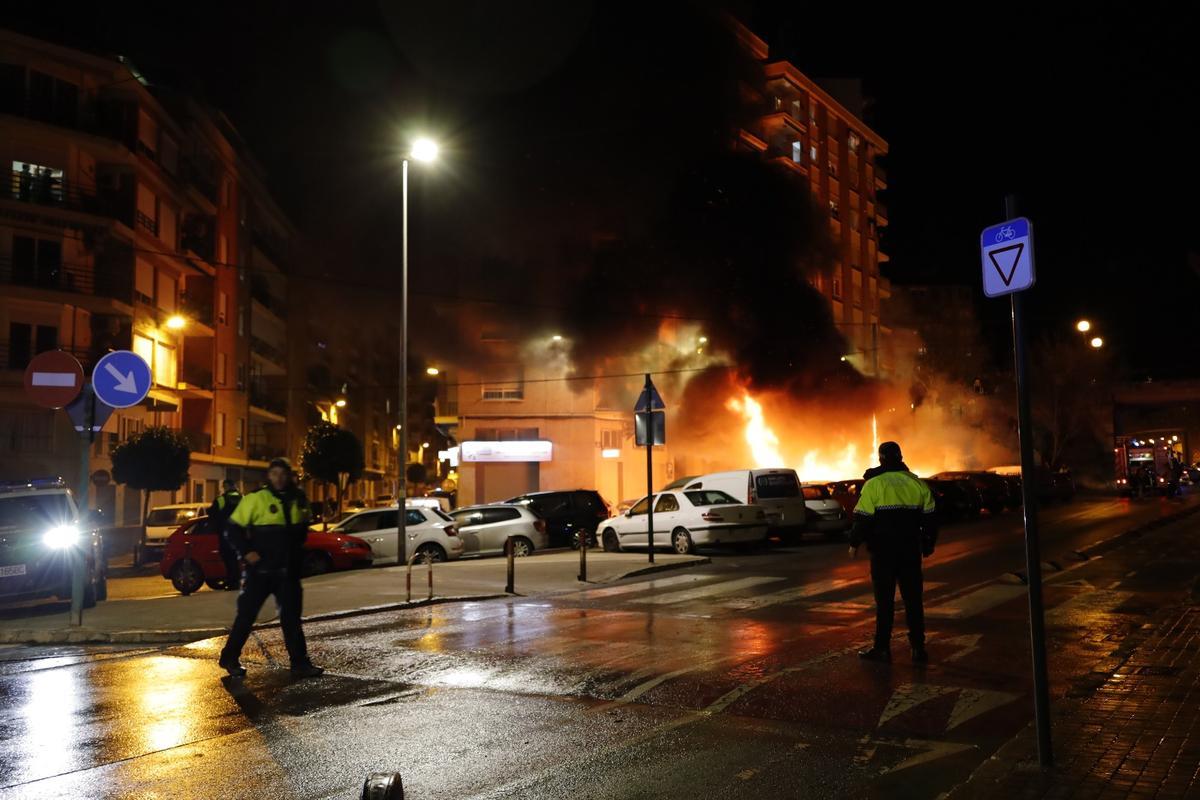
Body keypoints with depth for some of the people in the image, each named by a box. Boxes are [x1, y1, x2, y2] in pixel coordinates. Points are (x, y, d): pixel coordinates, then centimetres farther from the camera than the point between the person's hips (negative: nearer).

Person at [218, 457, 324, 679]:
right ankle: (230, 658, 20)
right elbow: (232, 528, -7)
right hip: (260, 570, -4)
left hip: (288, 571, 4)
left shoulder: (298, 500, 7)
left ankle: (300, 663, 10)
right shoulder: (255, 499, -9)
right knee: (246, 615, 4)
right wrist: (246, 552, -16)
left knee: (291, 617, 6)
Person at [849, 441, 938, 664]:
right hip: (911, 551, 4)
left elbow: (863, 518, -10)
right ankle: (918, 648, 12)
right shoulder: (917, 483, 6)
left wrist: (855, 543, 2)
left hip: (883, 551, -4)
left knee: (884, 599, 2)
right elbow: (930, 517, 10)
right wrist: (928, 544, 21)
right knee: (913, 599, 10)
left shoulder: (874, 484, -8)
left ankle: (882, 648, 4)